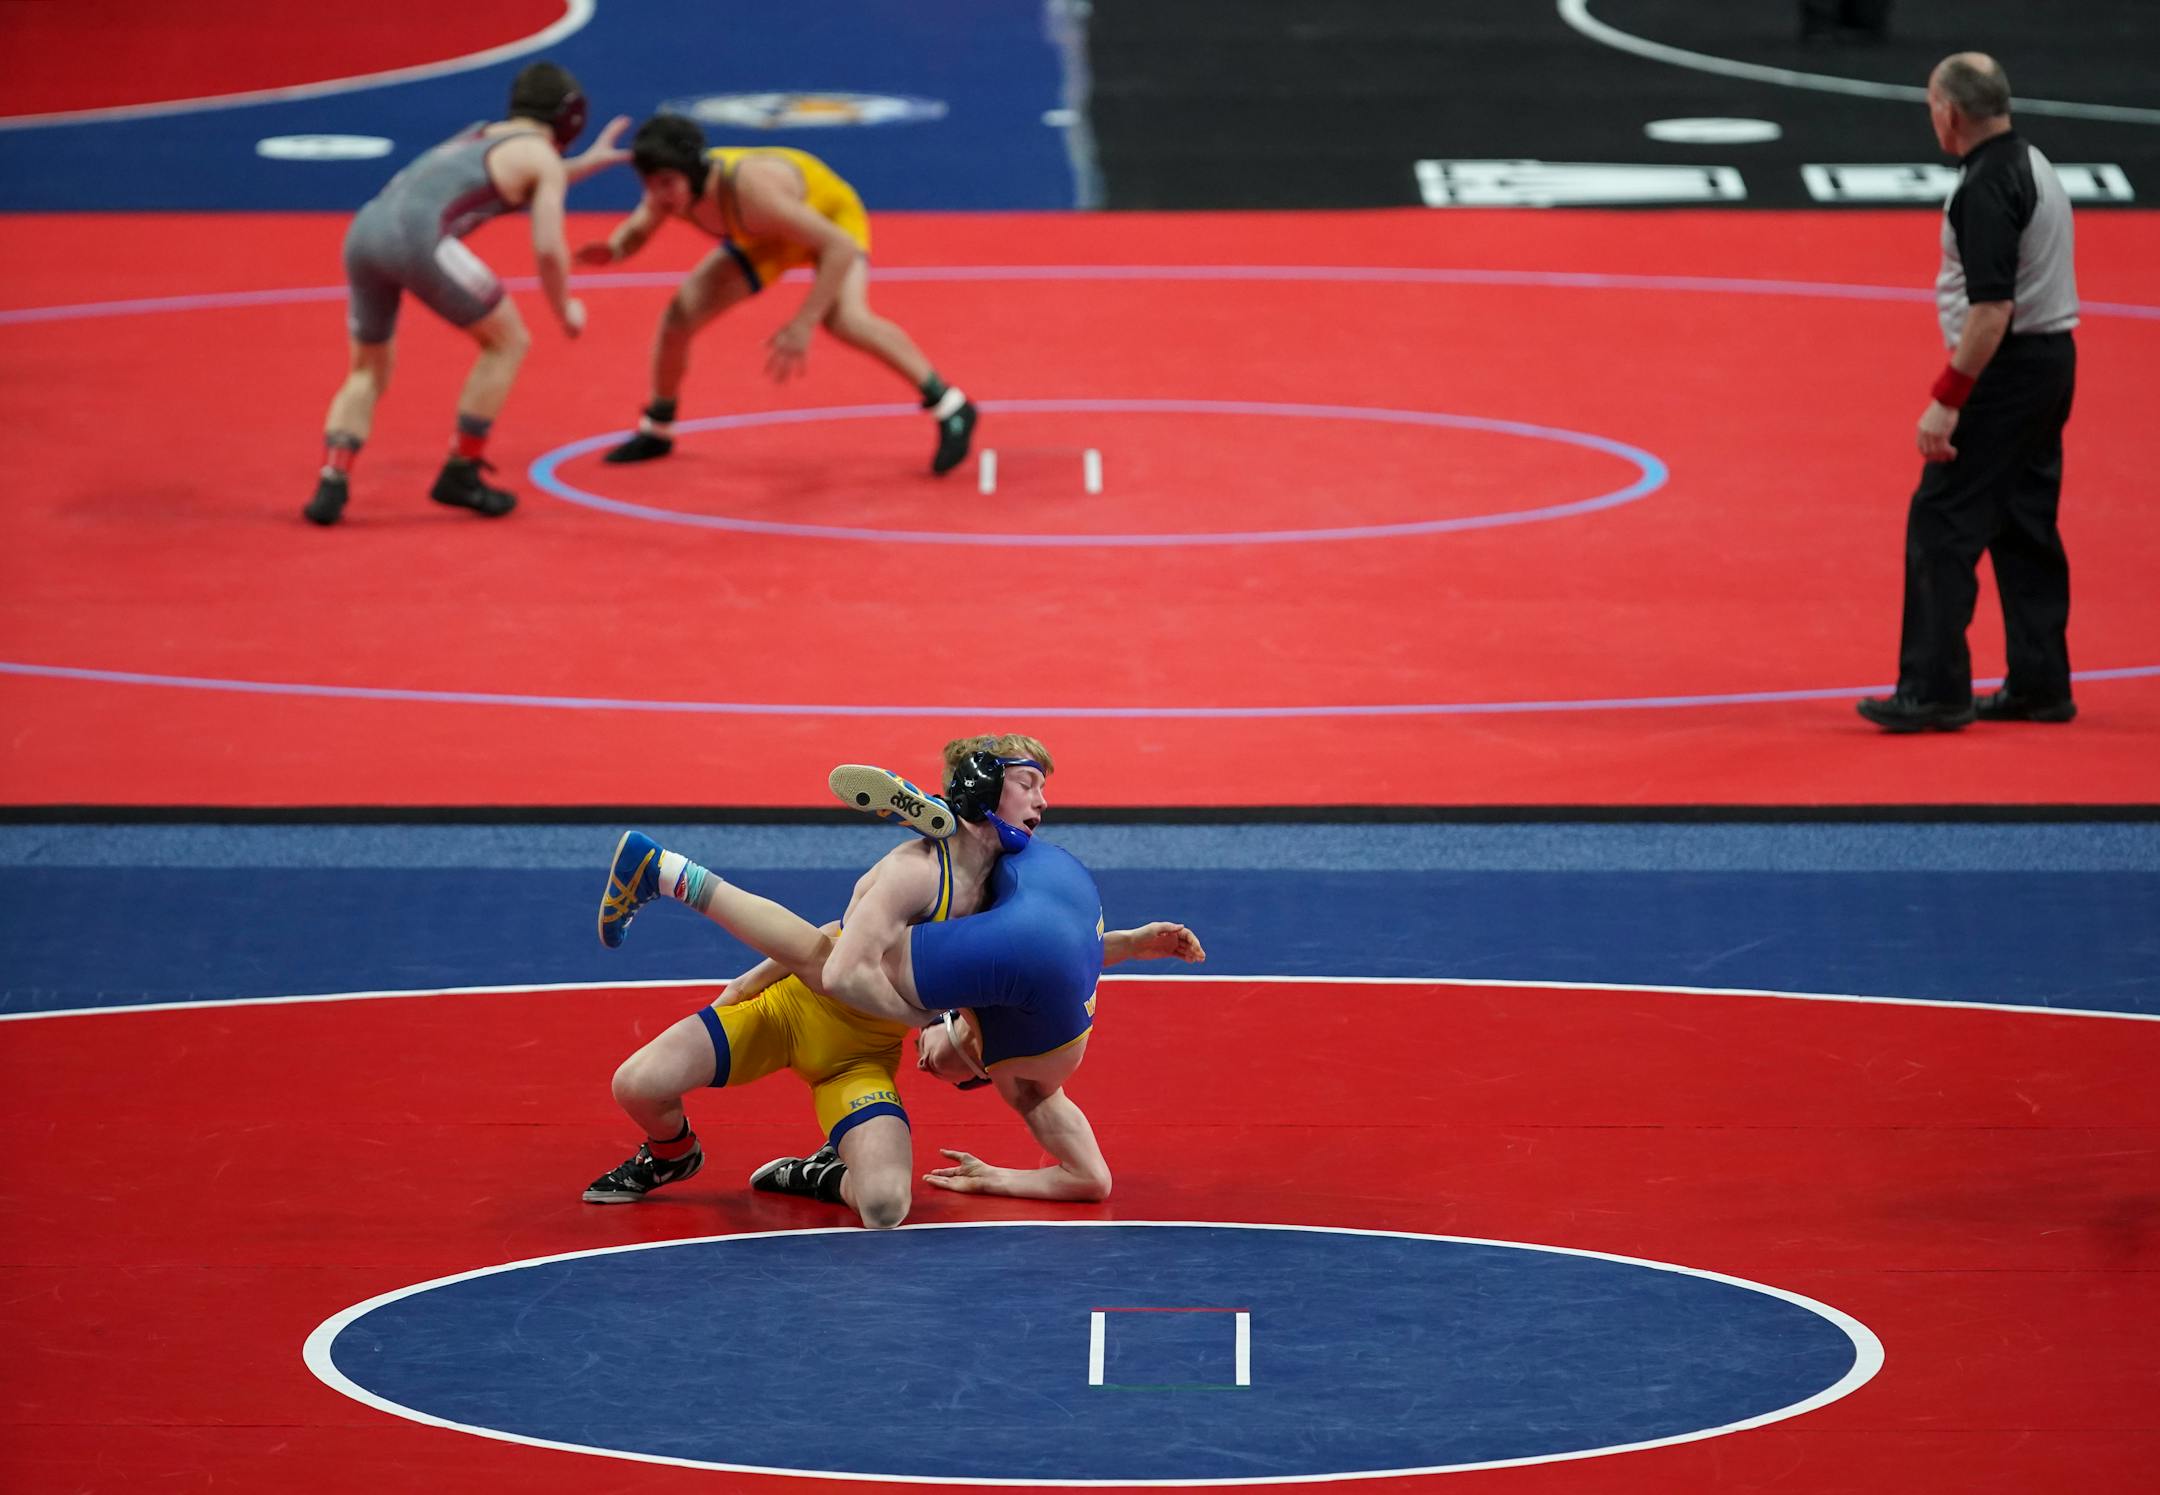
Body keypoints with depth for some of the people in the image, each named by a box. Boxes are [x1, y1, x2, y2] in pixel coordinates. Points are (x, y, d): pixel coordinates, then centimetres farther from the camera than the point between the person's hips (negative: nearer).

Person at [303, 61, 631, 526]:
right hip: (417, 236, -7)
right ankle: (461, 473, 13)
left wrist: (589, 162, 59)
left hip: (364, 230, 7)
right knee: (508, 340, 14)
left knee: (368, 371, 22)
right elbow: (548, 249, 4)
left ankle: (332, 484, 0)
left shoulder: (479, 135, 34)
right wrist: (565, 310, 21)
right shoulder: (542, 156, 12)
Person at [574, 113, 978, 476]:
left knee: (842, 317, -33)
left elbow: (839, 247, -44)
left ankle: (950, 408, -20)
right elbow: (636, 232, -1)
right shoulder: (672, 186, -25)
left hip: (832, 217, -7)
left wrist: (803, 325, -48)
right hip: (767, 238, 7)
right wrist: (614, 249, -26)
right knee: (679, 317, -1)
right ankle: (657, 430, 24)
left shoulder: (750, 190, -45)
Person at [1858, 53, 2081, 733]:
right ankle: (2040, 685, 16)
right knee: (2026, 529, 14)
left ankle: (1934, 690, -8)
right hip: (2051, 362, 10)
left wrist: (1948, 399, -22)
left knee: (1941, 526, -7)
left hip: (2005, 371, -10)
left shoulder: (1986, 188, -19)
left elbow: (1992, 307, -25)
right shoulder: (2032, 166, 12)